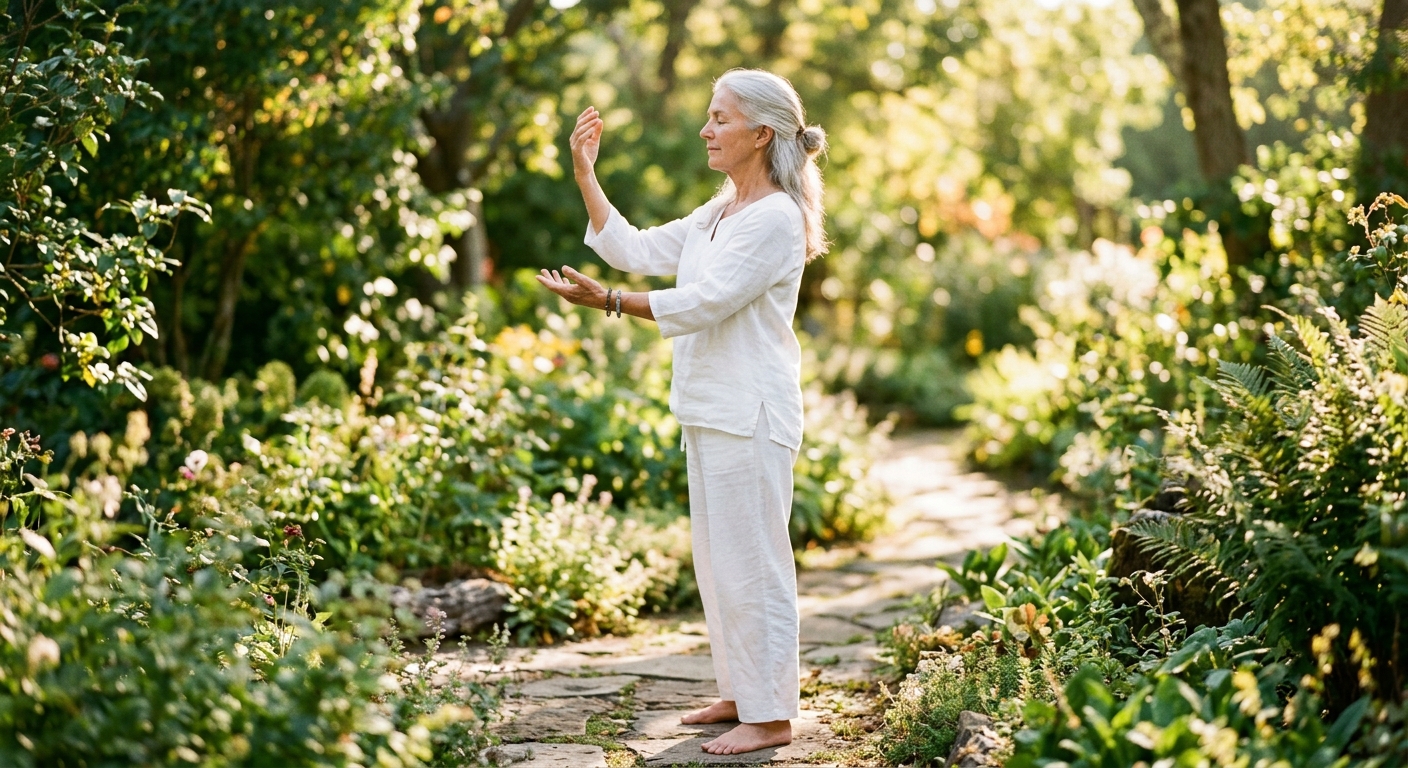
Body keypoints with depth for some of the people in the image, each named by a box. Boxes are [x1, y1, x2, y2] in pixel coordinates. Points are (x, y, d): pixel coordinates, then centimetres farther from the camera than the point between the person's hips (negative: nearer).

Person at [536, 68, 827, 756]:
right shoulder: (718, 214, 16)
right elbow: (635, 250, 13)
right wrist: (585, 175, 8)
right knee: (717, 561, 15)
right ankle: (740, 693, 27)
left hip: (750, 415, -10)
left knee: (750, 562, -5)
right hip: (709, 409, 10)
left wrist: (608, 301, -23)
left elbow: (703, 303, -19)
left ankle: (770, 715, 2)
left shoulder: (776, 219, -13)